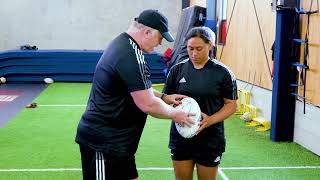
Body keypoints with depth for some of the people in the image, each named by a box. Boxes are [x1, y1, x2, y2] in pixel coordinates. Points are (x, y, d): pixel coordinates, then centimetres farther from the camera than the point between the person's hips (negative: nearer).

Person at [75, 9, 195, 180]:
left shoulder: (122, 44, 10)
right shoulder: (130, 57, -23)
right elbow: (148, 105, -20)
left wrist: (164, 97, 14)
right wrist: (175, 114, -4)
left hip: (108, 138, 10)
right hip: (102, 142, -10)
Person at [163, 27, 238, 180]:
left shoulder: (223, 73, -5)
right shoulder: (177, 70, 2)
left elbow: (231, 104, -2)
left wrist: (211, 120, -19)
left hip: (210, 140, -2)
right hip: (180, 137, 2)